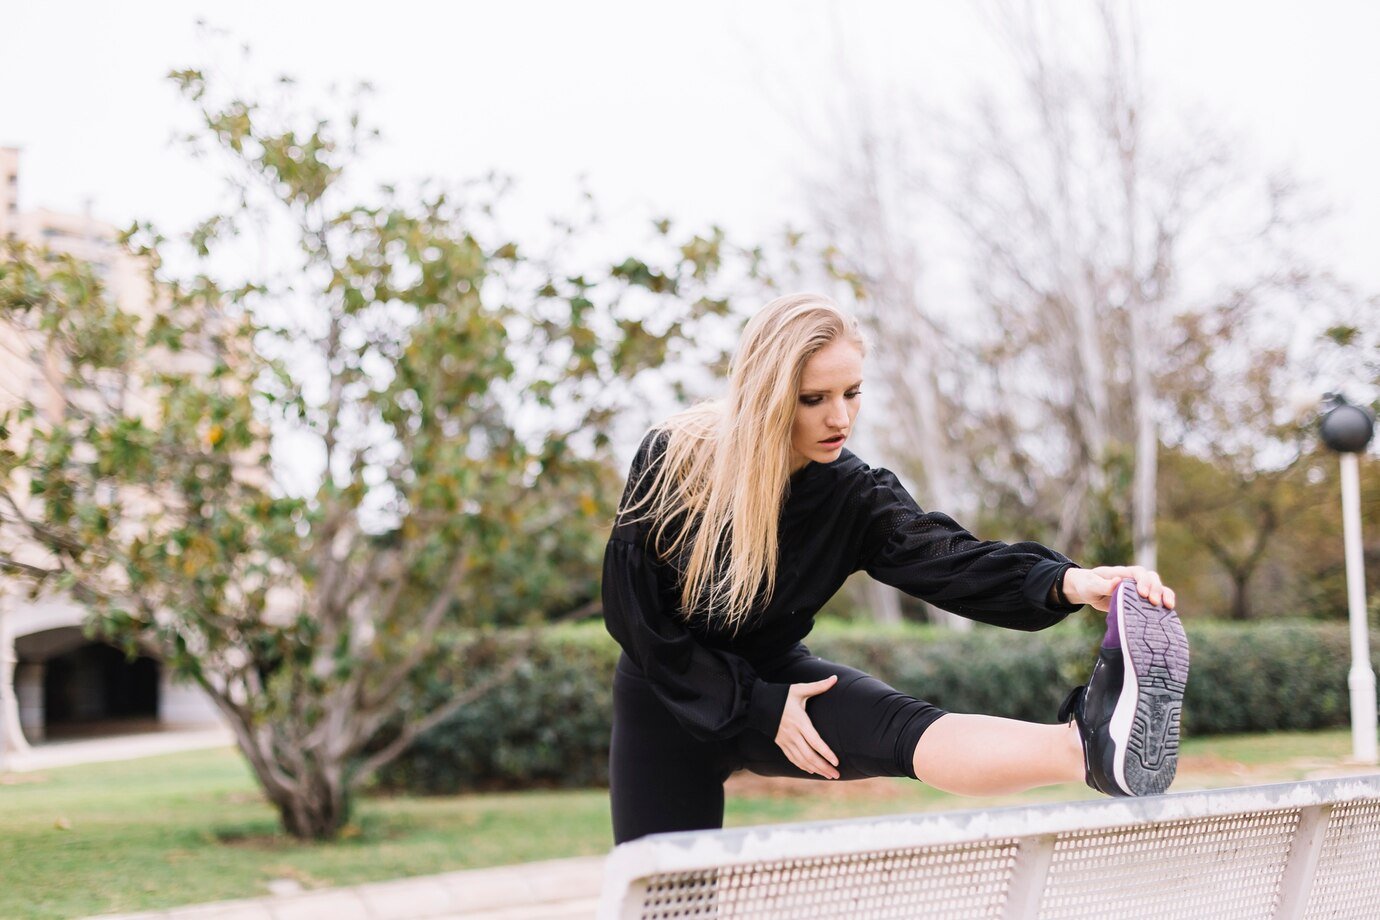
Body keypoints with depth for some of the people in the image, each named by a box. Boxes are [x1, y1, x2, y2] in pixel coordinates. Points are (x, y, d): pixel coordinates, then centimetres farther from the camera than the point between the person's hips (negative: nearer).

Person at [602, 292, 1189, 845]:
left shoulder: (855, 497, -14)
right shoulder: (672, 458, -19)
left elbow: (950, 559, -33)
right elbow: (632, 612, -16)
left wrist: (1066, 582, -54)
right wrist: (759, 708, -19)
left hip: (771, 680, 0)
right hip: (668, 698, 0)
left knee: (905, 729, -29)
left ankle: (1093, 749, -57)